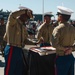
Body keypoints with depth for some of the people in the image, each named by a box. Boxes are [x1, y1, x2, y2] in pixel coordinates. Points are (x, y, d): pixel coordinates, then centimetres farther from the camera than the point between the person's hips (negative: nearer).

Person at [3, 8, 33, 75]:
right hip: (12, 50, -9)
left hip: (19, 50, 9)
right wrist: (25, 10, -27)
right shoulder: (13, 22, -9)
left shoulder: (23, 26, 16)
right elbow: (12, 15, -34)